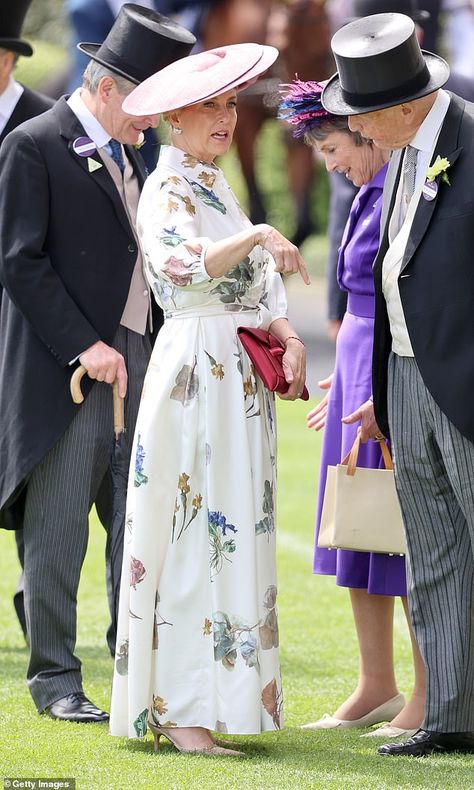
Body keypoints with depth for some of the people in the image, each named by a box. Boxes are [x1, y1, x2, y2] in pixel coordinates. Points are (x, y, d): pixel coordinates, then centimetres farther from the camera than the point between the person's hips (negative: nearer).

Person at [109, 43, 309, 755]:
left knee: (234, 531, 9)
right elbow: (180, 264, -28)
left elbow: (258, 279, 18)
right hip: (196, 369, -9)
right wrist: (258, 236, -36)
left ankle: (214, 694, 13)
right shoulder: (167, 189, -9)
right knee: (196, 531, -9)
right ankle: (180, 710, -9)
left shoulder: (213, 185, 18)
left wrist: (288, 338, 2)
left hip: (239, 378, 9)